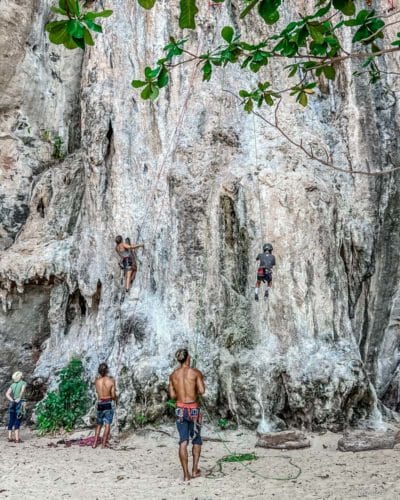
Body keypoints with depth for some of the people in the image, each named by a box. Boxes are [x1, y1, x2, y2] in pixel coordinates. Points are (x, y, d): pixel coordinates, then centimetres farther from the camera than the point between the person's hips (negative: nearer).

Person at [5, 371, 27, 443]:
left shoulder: (12, 385, 14)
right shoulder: (23, 383, 0)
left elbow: (7, 394, 2)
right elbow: (22, 391, -19)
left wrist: (12, 400, -4)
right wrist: (19, 399, -12)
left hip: (12, 403, 5)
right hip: (19, 403, -5)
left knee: (11, 421, 9)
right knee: (17, 421, -5)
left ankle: (10, 437, 11)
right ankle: (17, 438, -7)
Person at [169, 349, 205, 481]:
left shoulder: (173, 375, 4)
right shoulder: (195, 372, -7)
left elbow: (172, 395, 4)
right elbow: (202, 391, -12)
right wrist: (195, 392, 9)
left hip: (180, 409, 2)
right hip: (193, 408, -2)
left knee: (183, 442, 5)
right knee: (196, 440, 16)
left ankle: (186, 474, 5)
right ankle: (195, 470, 13)